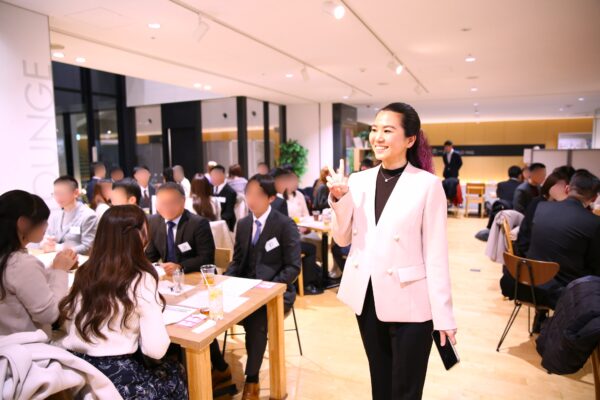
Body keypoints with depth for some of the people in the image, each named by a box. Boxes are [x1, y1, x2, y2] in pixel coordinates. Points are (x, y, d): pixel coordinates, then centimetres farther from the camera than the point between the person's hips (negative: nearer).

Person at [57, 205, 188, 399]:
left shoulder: (84, 272, 1)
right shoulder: (141, 280, -17)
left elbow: (68, 326, 11)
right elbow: (156, 349, -18)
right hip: (118, 380, -6)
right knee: (175, 372, 22)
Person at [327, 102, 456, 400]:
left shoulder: (428, 184, -10)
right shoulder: (358, 180, 2)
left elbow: (436, 254, -9)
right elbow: (343, 239, 5)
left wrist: (443, 314, -9)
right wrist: (339, 199, -11)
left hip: (409, 302, -4)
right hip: (366, 297, 5)